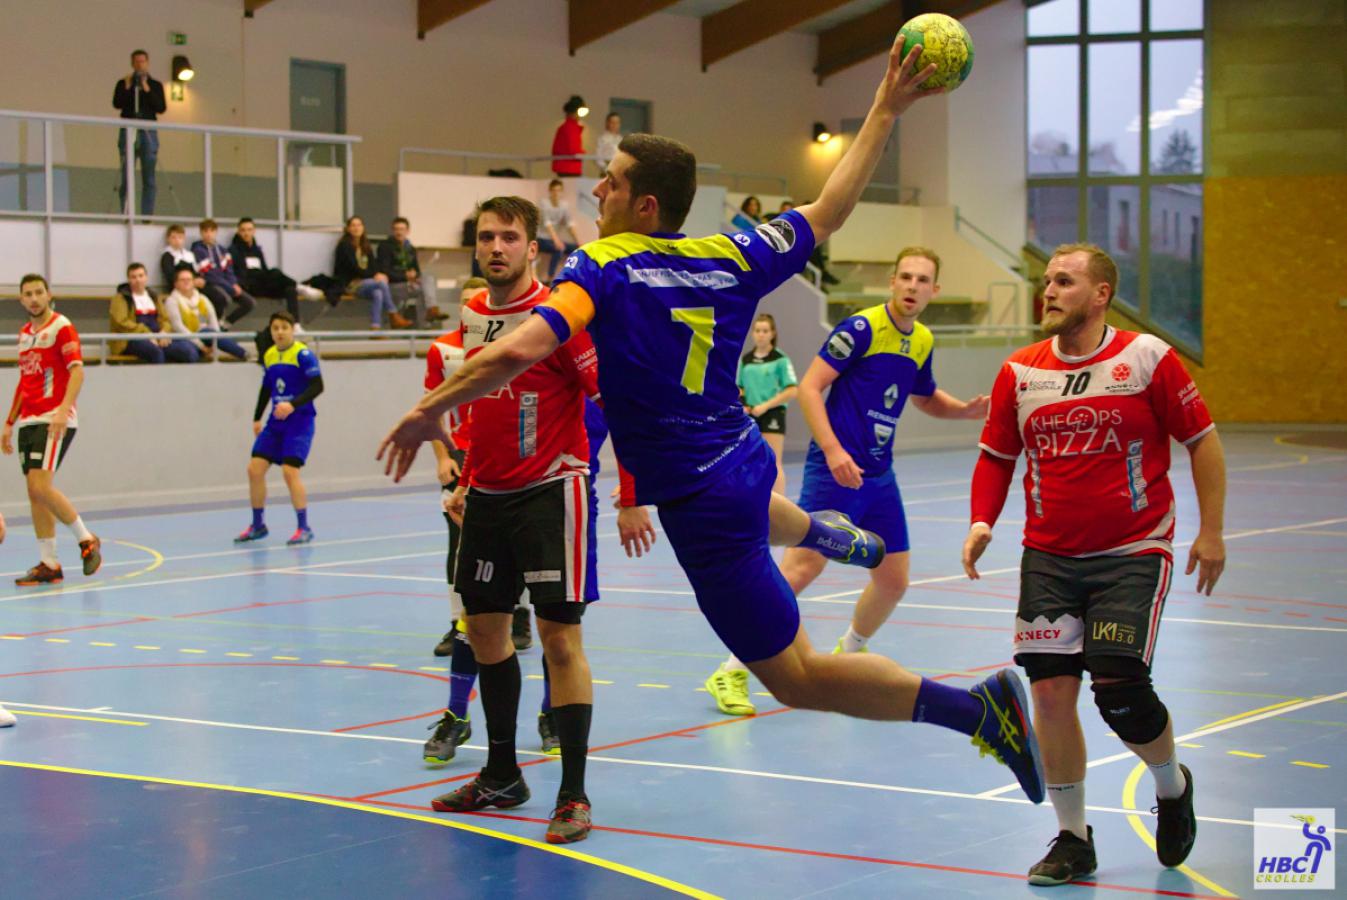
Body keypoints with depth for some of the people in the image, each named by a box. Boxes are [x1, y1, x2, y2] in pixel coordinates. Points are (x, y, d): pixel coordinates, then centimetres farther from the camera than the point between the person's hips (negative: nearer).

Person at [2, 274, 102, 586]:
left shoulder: (61, 327, -6)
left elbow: (77, 370, -17)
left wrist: (63, 409, -30)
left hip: (54, 421, -8)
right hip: (28, 421, 8)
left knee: (40, 486, -17)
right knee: (35, 493, 3)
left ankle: (86, 539, -1)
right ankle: (48, 565, 6)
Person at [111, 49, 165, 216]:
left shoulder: (156, 85, 11)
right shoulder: (123, 83, 9)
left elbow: (161, 108, -1)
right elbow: (117, 104, -5)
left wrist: (147, 90, -8)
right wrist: (127, 87, -11)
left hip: (148, 132, 1)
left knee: (148, 178, -3)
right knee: (126, 177, -6)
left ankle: (147, 215, -3)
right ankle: (126, 214, -6)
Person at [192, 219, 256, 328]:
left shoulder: (220, 250, 12)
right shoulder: (198, 251, -11)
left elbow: (228, 270, 13)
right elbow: (209, 276, -15)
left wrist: (234, 284, -8)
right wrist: (231, 288, -15)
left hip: (225, 284, 8)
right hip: (209, 285, -8)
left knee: (250, 302, -5)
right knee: (224, 297, -39)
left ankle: (225, 324, 7)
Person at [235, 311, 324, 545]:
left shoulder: (303, 354, -11)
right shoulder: (269, 356, 10)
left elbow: (317, 386, -16)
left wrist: (293, 404, -27)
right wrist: (257, 417, 17)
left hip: (299, 421, -7)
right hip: (276, 422, 7)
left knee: (290, 470, -18)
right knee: (255, 469, 0)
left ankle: (304, 528, -6)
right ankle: (258, 525, 15)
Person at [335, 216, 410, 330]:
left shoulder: (366, 246, 17)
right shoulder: (344, 246, -3)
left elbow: (373, 265, 8)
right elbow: (353, 267, -13)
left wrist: (379, 275, -16)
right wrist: (374, 276, -20)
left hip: (365, 282, 6)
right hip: (349, 285, -6)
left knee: (377, 294, -30)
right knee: (381, 283, -28)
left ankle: (375, 329, -38)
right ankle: (393, 317, -24)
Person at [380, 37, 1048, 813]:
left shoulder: (601, 268, -17)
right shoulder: (729, 258, 0)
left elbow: (521, 350, -30)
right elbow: (830, 208, 11)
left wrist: (430, 409, -17)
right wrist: (886, 110, 20)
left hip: (698, 503, -7)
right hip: (743, 455, 7)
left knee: (795, 676, -2)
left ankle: (979, 708, -11)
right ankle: (824, 531, 71)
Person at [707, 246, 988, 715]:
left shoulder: (923, 342, 11)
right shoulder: (862, 328, -11)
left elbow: (926, 398, 29)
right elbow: (809, 388, -15)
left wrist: (967, 409, 10)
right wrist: (833, 451, -24)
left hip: (879, 477, 8)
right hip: (834, 470, -8)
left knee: (893, 580, 10)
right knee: (801, 567, -16)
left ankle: (848, 654, 36)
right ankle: (731, 672, -11)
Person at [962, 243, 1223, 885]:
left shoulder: (1147, 358, -7)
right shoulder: (1020, 372, 3)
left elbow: (1202, 440, 0)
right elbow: (997, 455, 14)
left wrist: (1210, 531, -2)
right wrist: (982, 522, -2)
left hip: (1132, 555, -3)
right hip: (1048, 559, 4)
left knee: (1120, 691, -13)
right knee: (1050, 690, -4)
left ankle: (1172, 787, 21)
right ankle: (1073, 840, 13)